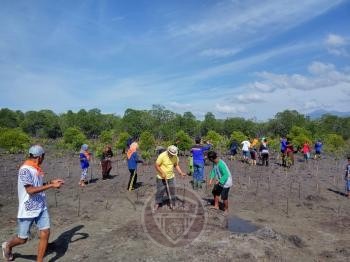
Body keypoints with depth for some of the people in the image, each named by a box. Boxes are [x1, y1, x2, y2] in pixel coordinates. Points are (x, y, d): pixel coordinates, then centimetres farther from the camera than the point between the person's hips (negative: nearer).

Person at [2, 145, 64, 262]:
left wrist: (51, 182, 5)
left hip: (41, 207, 7)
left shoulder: (37, 168, 5)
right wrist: (51, 186, -24)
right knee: (23, 238, 10)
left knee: (45, 233, 1)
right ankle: (8, 246, 43)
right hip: (28, 210, -7)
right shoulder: (25, 169, -20)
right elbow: (30, 190, -25)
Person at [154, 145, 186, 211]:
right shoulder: (162, 156, -21)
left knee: (171, 190, 7)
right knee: (160, 191, 4)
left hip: (171, 177, 4)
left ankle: (171, 203, 23)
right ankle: (157, 204, 22)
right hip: (161, 178, -4)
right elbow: (156, 165, -16)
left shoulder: (175, 157, -4)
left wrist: (181, 173, -6)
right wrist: (162, 173, -22)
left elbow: (176, 165, 8)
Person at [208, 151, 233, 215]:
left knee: (224, 197, -1)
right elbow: (213, 170, 4)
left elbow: (226, 175, -31)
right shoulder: (214, 163, -7)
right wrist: (211, 179, -9)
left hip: (226, 182, -9)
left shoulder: (221, 164, -34)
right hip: (219, 181, 9)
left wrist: (219, 181, -26)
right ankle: (216, 206, 38)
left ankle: (226, 210, 21)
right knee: (215, 192, 19)